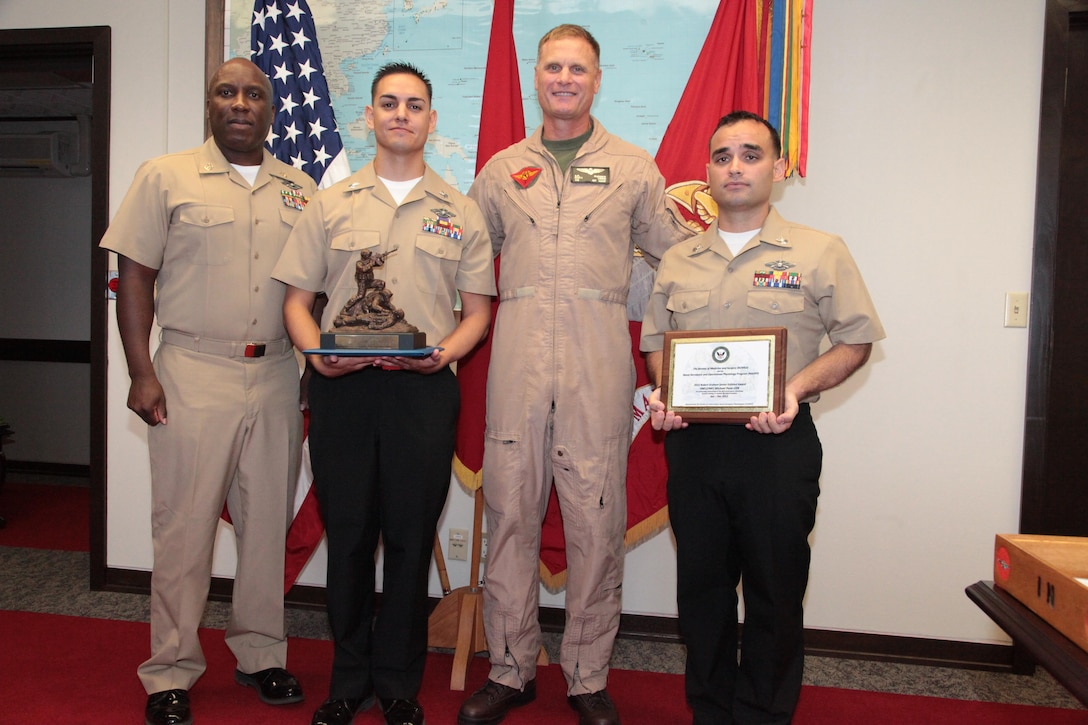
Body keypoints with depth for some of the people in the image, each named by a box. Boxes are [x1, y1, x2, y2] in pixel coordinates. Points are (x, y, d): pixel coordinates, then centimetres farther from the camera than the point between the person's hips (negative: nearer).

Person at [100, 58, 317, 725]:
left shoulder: (300, 191, 12)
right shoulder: (166, 177, 4)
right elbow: (135, 276, 0)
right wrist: (141, 373, -8)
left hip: (277, 376, 3)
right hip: (193, 374, -3)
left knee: (269, 522, 9)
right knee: (185, 526, 1)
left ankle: (261, 653, 24)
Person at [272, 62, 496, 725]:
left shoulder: (461, 212, 10)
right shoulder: (330, 205, 11)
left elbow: (477, 313, 9)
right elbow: (297, 300, 10)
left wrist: (444, 352, -11)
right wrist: (318, 353, -10)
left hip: (424, 390, -1)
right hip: (341, 388, 1)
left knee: (411, 539, 5)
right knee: (347, 534, 7)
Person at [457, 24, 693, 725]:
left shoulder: (634, 169, 11)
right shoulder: (502, 170, 16)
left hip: (599, 361, -1)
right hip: (518, 358, 2)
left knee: (596, 519, 2)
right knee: (511, 511, 5)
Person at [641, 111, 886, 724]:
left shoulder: (819, 252, 1)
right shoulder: (679, 261, 12)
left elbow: (855, 341, 1)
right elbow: (656, 342, 18)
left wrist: (797, 388, -15)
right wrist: (662, 393, -2)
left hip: (777, 444, -3)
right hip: (692, 442, 4)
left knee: (775, 593, 6)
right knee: (701, 587, 12)